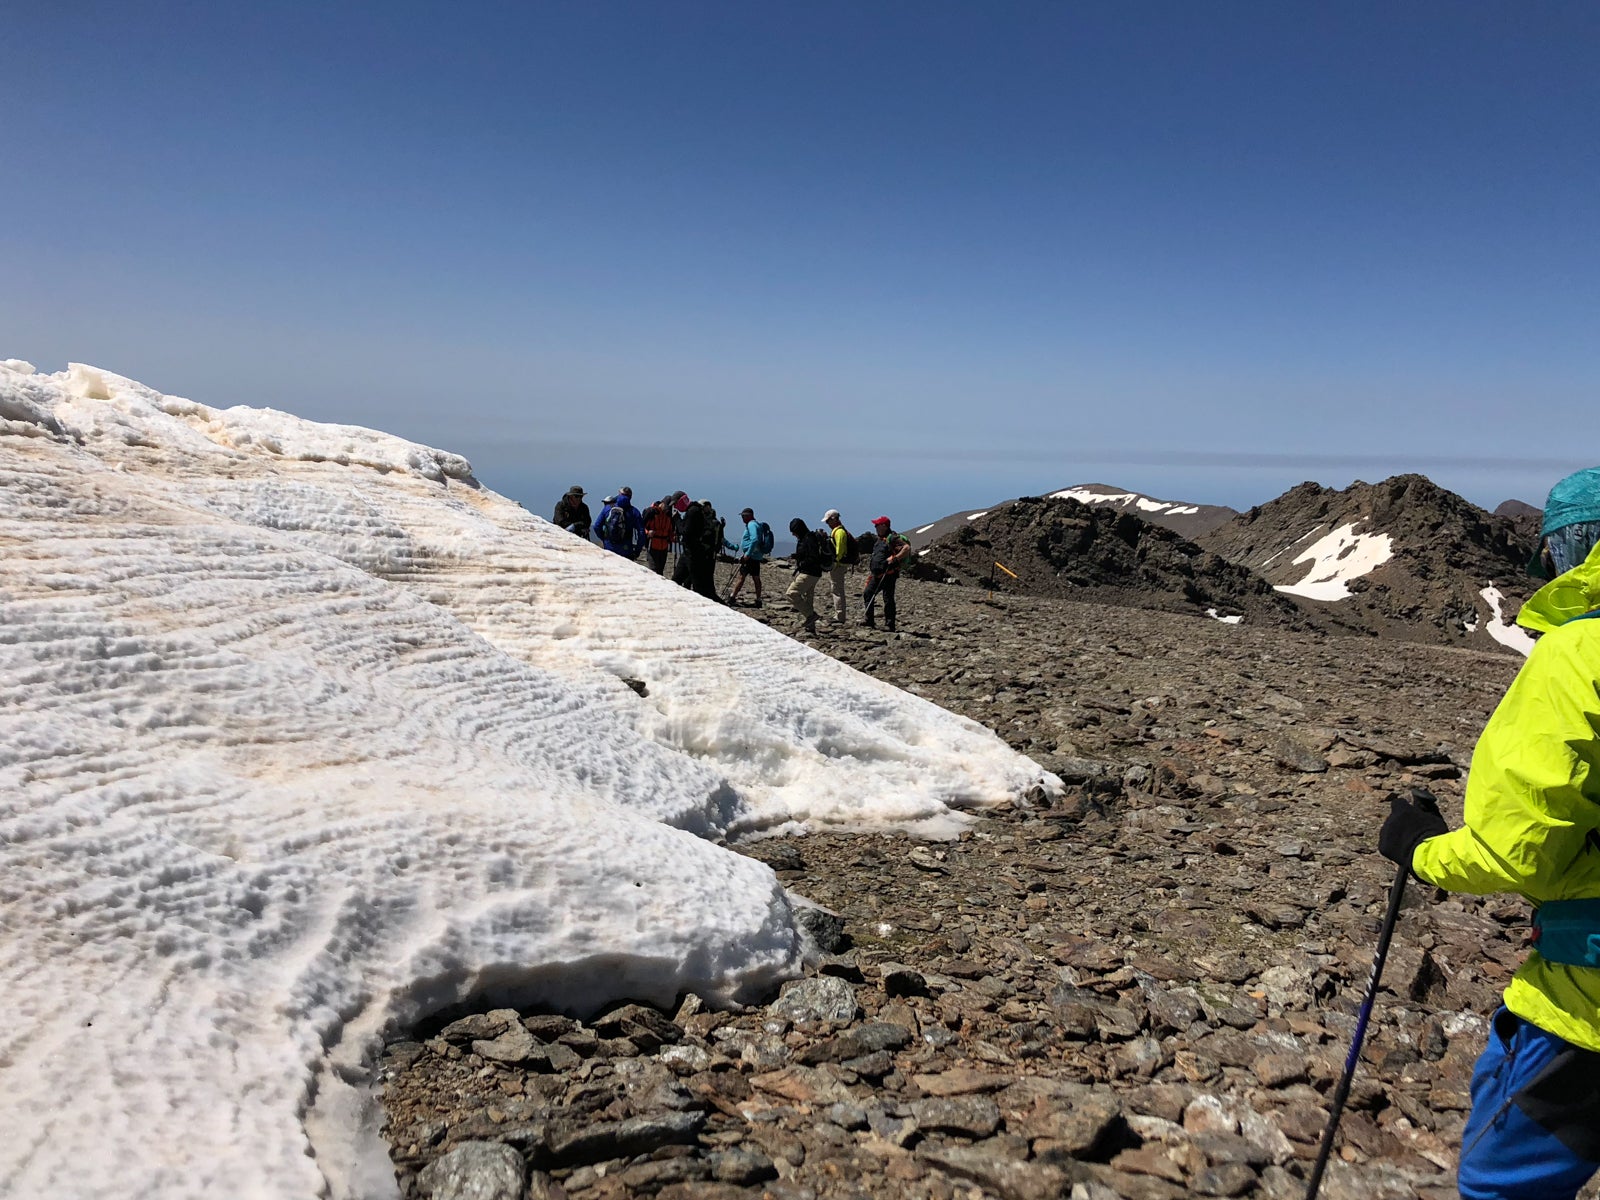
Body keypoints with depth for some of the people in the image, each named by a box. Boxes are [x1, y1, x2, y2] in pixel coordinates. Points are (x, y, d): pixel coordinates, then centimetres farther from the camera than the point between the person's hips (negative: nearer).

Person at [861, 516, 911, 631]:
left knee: (888, 599, -6)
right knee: (867, 594, 8)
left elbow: (907, 548, -23)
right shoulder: (880, 539, 19)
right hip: (877, 575, 10)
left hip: (888, 575, -10)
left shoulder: (893, 538, -12)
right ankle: (869, 621, 13)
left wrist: (895, 558, -25)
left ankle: (890, 625, -1)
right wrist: (871, 572, 26)